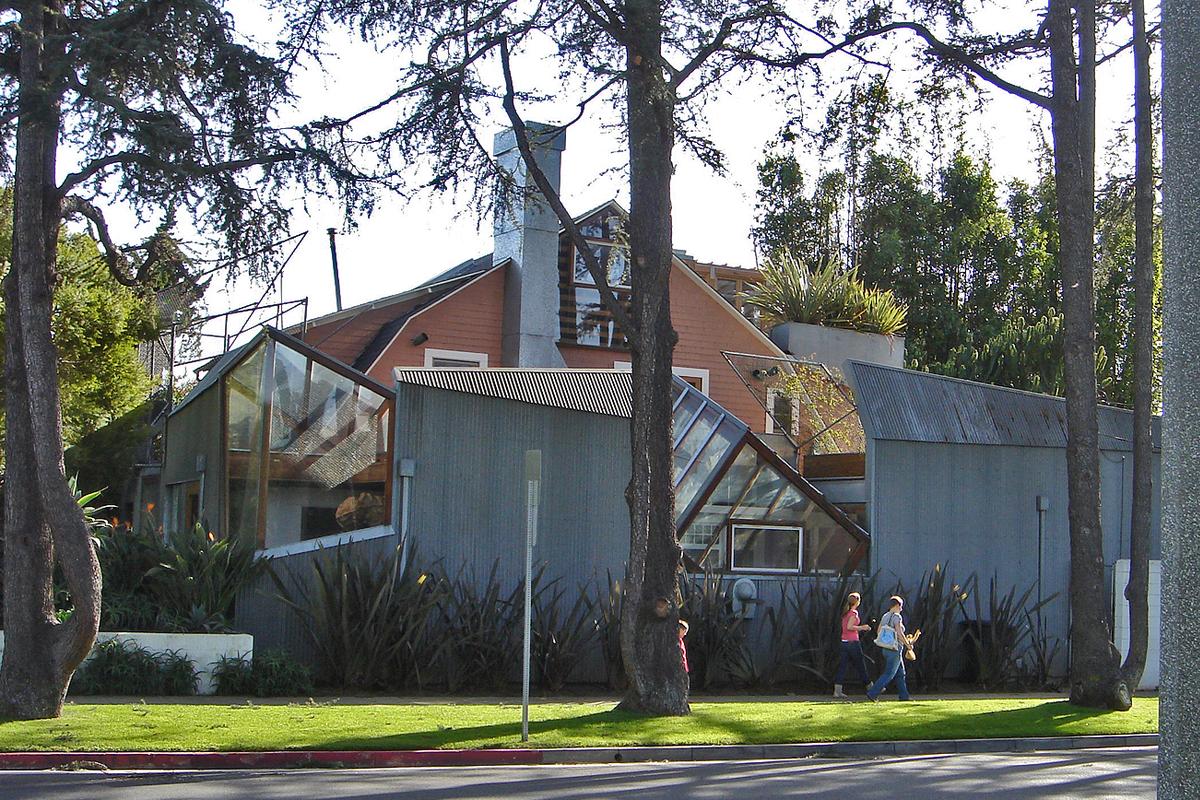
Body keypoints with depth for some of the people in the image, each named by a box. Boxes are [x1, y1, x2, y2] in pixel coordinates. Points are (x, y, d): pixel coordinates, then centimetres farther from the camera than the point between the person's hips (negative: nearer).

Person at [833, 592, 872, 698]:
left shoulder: (846, 612, 13)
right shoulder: (854, 612, -12)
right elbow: (849, 627, -21)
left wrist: (862, 627, 19)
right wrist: (862, 628, -11)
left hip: (844, 641, 8)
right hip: (853, 642, -7)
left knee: (842, 665, 3)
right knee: (861, 665, 3)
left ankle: (837, 690, -4)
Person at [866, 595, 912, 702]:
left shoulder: (885, 617, 6)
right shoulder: (896, 617, -16)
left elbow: (878, 632, 9)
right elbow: (900, 634, -21)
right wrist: (908, 644, -9)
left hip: (886, 649, 8)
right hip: (895, 650, -8)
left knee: (900, 673, 18)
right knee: (888, 674, -3)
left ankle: (904, 696, 23)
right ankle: (872, 693, -8)